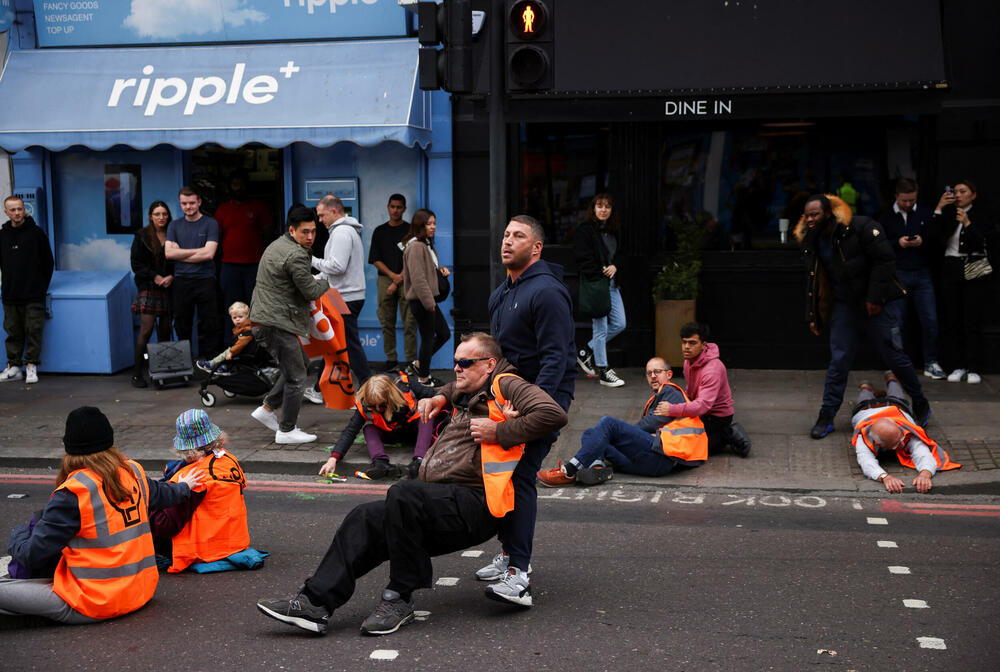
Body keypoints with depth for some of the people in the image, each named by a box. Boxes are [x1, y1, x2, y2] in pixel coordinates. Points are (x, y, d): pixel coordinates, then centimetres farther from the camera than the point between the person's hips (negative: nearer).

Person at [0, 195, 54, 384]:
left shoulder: (36, 233, -1)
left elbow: (48, 261, 3)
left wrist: (42, 286, 3)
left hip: (33, 296, -3)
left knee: (33, 330, -3)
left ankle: (31, 366, 3)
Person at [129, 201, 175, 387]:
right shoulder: (142, 236, 1)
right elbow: (136, 264, -2)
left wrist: (171, 277, -9)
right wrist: (155, 277, -13)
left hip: (168, 288, 3)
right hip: (148, 288, -3)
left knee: (165, 331, 6)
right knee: (146, 330, -11)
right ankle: (138, 373, -8)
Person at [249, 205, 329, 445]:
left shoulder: (277, 245, 14)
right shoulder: (296, 256, -19)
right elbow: (311, 291, -16)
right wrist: (325, 282, 5)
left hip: (262, 320, 11)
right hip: (277, 323, -11)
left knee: (300, 363, 23)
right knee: (296, 376, -1)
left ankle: (267, 408, 23)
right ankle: (286, 430, 8)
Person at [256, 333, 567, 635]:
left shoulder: (506, 386, -1)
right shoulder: (463, 398, 27)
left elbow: (553, 414, -17)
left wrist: (499, 432, -15)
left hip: (477, 504, -9)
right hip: (447, 502, 9)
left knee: (402, 495, -32)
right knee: (365, 518, -7)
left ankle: (399, 599, -20)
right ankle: (315, 601, -13)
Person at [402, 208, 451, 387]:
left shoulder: (427, 244, 15)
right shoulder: (416, 247, -18)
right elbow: (418, 278, -23)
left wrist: (441, 269, 8)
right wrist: (428, 302, -22)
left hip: (428, 300, 10)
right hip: (420, 300, -10)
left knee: (444, 333, 15)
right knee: (428, 337, 1)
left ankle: (420, 363, 26)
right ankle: (424, 377, 14)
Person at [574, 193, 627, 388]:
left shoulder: (613, 231, 15)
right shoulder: (584, 230, -8)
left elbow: (619, 254, 21)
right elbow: (583, 260, -13)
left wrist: (615, 266, -1)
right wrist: (600, 279, -14)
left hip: (611, 284, 8)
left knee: (619, 324, 7)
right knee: (600, 328, -3)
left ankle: (586, 352, 22)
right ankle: (603, 372, 6)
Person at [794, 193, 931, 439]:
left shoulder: (860, 227, -16)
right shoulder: (810, 241, 4)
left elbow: (884, 260, -17)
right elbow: (814, 282, 14)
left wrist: (874, 297, -19)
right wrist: (812, 315, 10)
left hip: (875, 304, -4)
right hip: (844, 306, 5)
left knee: (895, 356, 3)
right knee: (839, 360, 0)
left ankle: (921, 404, 24)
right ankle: (827, 416, 6)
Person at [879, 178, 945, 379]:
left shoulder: (925, 215, 9)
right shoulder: (886, 218, 6)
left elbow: (936, 241, 9)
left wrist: (923, 242, -11)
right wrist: (898, 243, -11)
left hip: (922, 274, 1)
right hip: (897, 274, -1)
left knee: (930, 320, -1)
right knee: (895, 321, 0)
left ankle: (931, 363, 9)